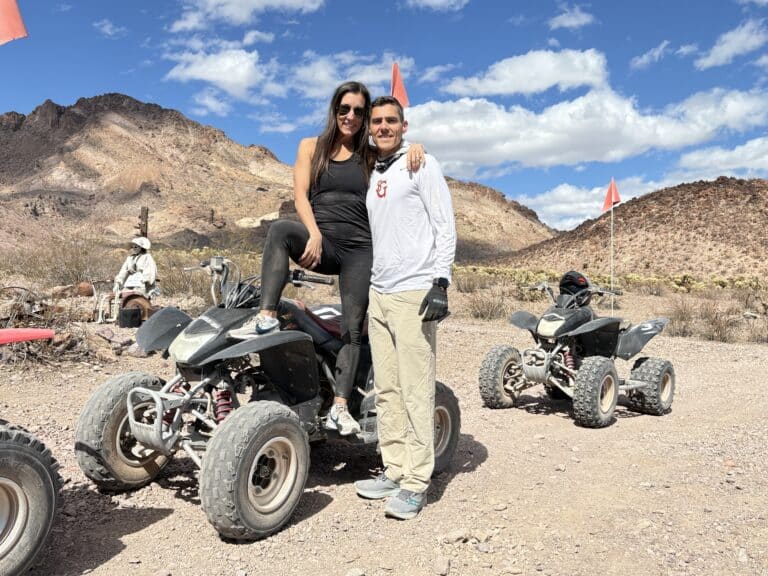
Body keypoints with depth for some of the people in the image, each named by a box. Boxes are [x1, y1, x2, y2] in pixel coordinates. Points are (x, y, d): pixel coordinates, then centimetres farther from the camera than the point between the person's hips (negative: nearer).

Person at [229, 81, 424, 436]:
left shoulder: (371, 155, 16)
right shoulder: (312, 147, 13)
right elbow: (300, 195, 2)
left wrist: (415, 147, -12)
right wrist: (314, 235, -15)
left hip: (359, 248, 1)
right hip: (320, 243, 0)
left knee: (353, 327, -8)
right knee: (281, 229, -32)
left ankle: (340, 407, -7)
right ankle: (267, 318, -36)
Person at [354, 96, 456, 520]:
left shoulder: (422, 164, 1)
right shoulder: (370, 175, 21)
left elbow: (445, 227, -6)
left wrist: (440, 283, -16)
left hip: (414, 293, -7)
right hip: (378, 294, 8)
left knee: (416, 391, -7)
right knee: (386, 390, 10)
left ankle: (416, 483, 0)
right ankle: (394, 471, 19)